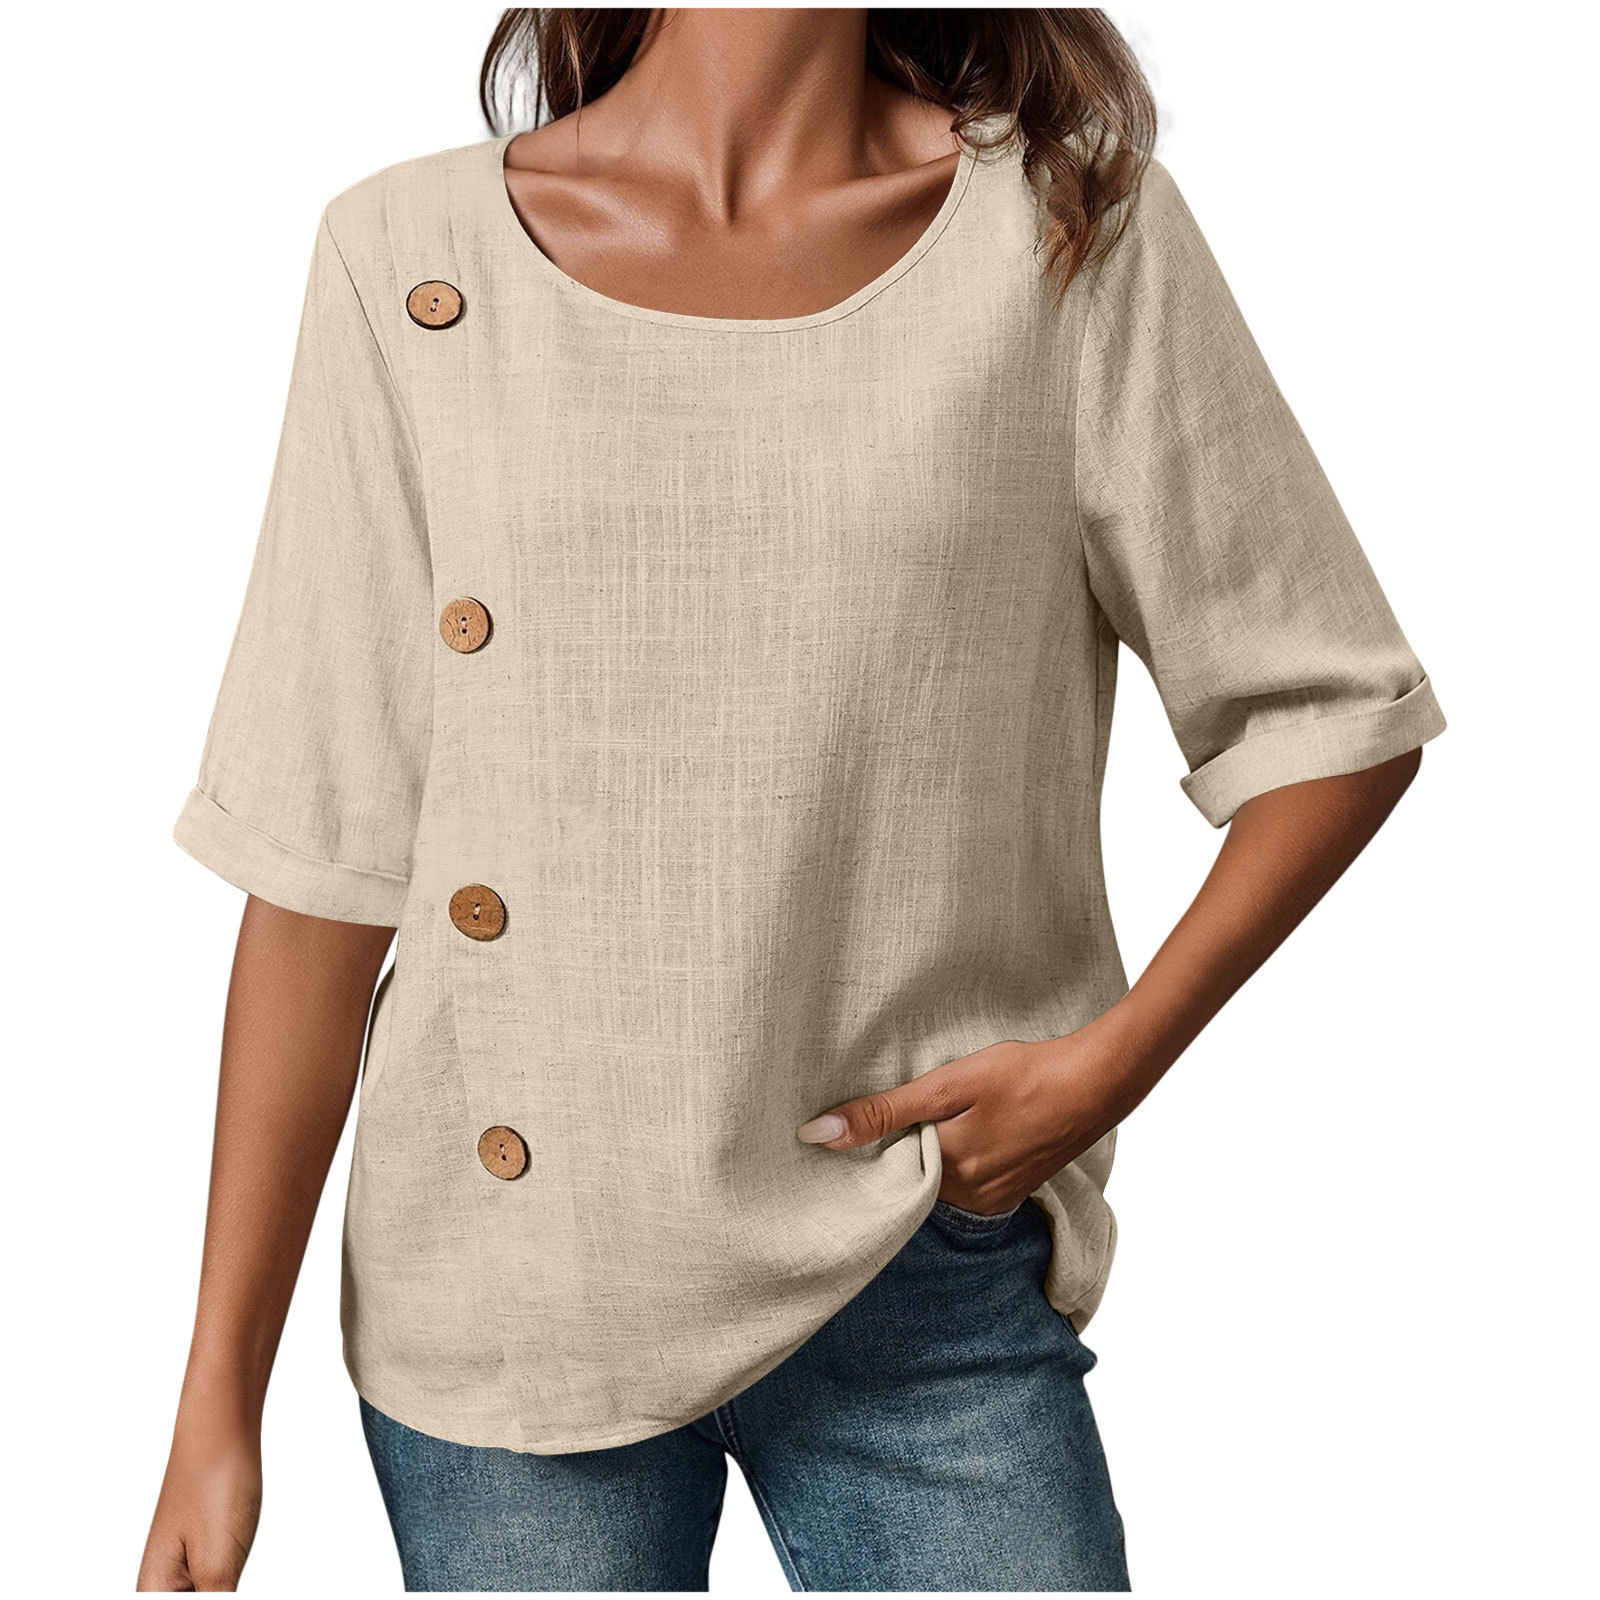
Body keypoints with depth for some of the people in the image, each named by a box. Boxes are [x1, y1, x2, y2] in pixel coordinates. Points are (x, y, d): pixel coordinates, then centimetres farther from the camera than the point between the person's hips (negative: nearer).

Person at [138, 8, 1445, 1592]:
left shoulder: (1078, 233, -3)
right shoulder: (409, 258, -2)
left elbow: (1336, 710, 4)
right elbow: (321, 862, -3)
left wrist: (1114, 1058, -9)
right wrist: (221, 1390, -1)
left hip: (926, 1287, 0)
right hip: (505, 1299, 1)